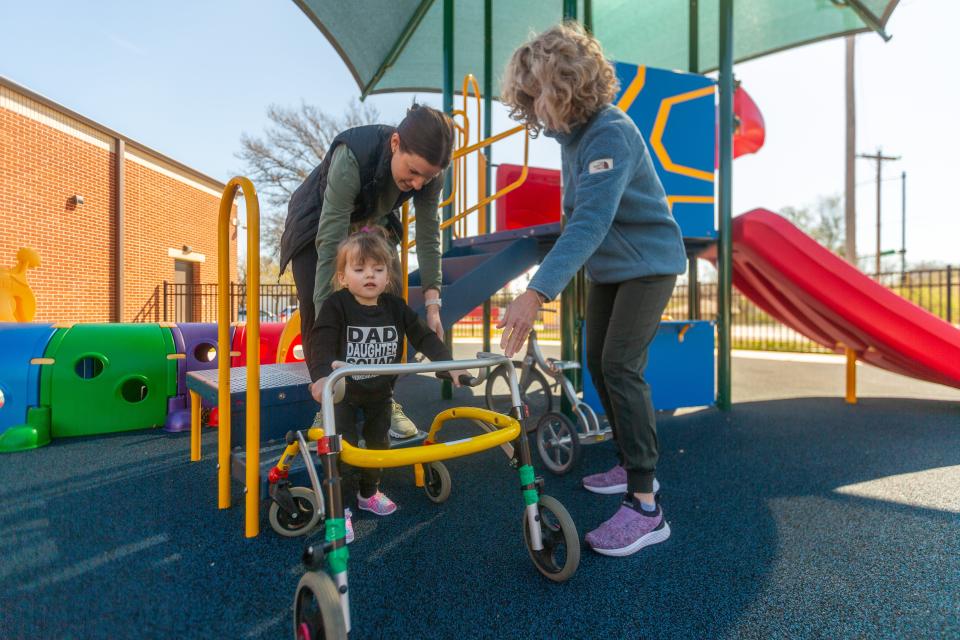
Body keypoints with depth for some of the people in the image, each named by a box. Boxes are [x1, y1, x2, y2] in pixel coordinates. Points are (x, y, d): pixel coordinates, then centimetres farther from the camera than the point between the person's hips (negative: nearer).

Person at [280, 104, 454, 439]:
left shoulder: (428, 172, -27)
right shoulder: (352, 157, -42)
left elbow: (429, 236, -20)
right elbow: (331, 242, -43)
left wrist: (432, 303, -25)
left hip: (371, 223, 4)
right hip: (317, 222, -3)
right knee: (316, 311, -13)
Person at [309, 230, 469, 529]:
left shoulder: (396, 307, -8)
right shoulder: (336, 305, -20)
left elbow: (424, 337, -8)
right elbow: (323, 343, -32)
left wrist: (448, 364, -20)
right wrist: (325, 373, -51)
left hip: (380, 392, 5)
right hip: (344, 392, -4)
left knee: (378, 442, 17)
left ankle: (369, 492, 41)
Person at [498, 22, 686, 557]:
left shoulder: (610, 133, -25)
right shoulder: (570, 133, 2)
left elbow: (592, 220, -39)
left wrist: (538, 293, -47)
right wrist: (563, 277, 7)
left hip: (648, 262, -9)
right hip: (609, 267, 9)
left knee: (621, 366, -18)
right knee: (599, 363, 10)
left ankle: (645, 507, -10)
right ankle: (632, 465, 27)